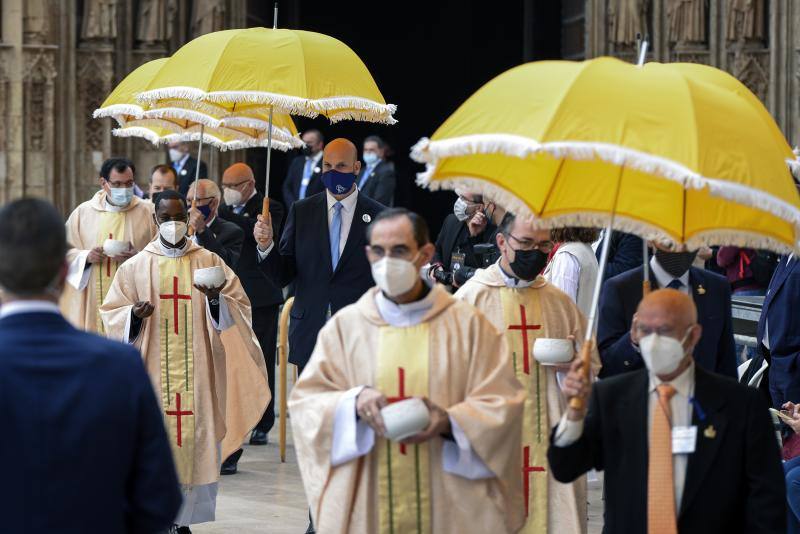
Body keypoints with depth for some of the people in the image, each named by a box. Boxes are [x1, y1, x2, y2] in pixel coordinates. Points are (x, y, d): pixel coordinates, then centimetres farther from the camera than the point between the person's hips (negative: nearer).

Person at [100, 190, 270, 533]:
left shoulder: (210, 263, 6)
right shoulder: (136, 266, 6)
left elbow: (240, 308, 4)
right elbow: (111, 314, 7)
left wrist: (217, 300, -16)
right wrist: (135, 314, -13)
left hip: (198, 372, 0)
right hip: (152, 372, 0)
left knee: (196, 440, -2)